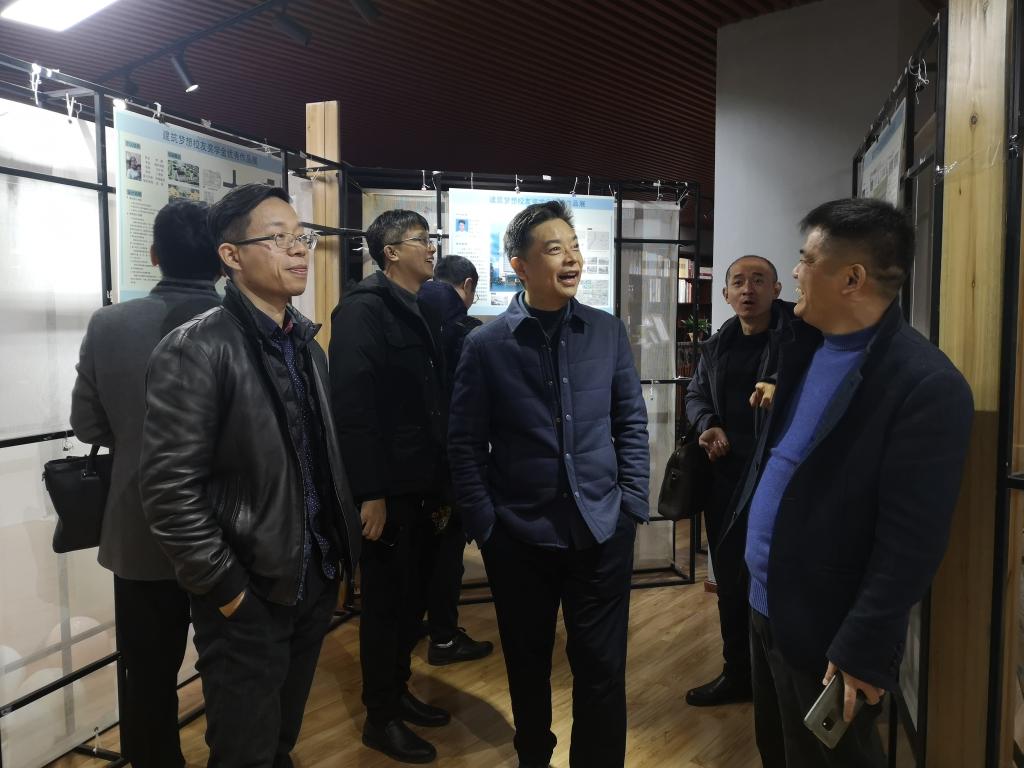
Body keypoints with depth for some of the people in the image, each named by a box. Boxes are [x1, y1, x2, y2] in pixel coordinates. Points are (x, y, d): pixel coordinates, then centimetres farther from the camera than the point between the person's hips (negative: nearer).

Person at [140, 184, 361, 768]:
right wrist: (225, 589, -16)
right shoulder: (197, 349, -17)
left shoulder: (306, 343, 7)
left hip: (315, 582, 7)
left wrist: (339, 554, 9)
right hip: (248, 597, -6)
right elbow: (169, 488, -19)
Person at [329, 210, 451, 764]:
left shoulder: (422, 312, 14)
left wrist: (441, 485, 13)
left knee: (412, 597, 17)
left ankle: (399, 691, 35)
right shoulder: (363, 308, -12)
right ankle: (381, 717, 22)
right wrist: (371, 493, -21)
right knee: (385, 601, 5)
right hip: (387, 489, -8)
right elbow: (352, 405, -19)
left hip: (421, 485, 8)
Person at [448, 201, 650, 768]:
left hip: (603, 530, 1)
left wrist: (631, 504, 0)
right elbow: (466, 443, -3)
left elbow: (631, 423, 6)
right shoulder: (485, 345, -5)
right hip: (519, 536, 0)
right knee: (527, 664, 18)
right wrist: (484, 525, -6)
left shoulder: (608, 332, 1)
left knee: (603, 668, 7)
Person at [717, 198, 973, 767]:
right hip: (768, 604, 8)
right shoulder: (808, 347, 4)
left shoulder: (925, 384, -22)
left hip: (825, 630, -8)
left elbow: (911, 543, -21)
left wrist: (862, 653, -19)